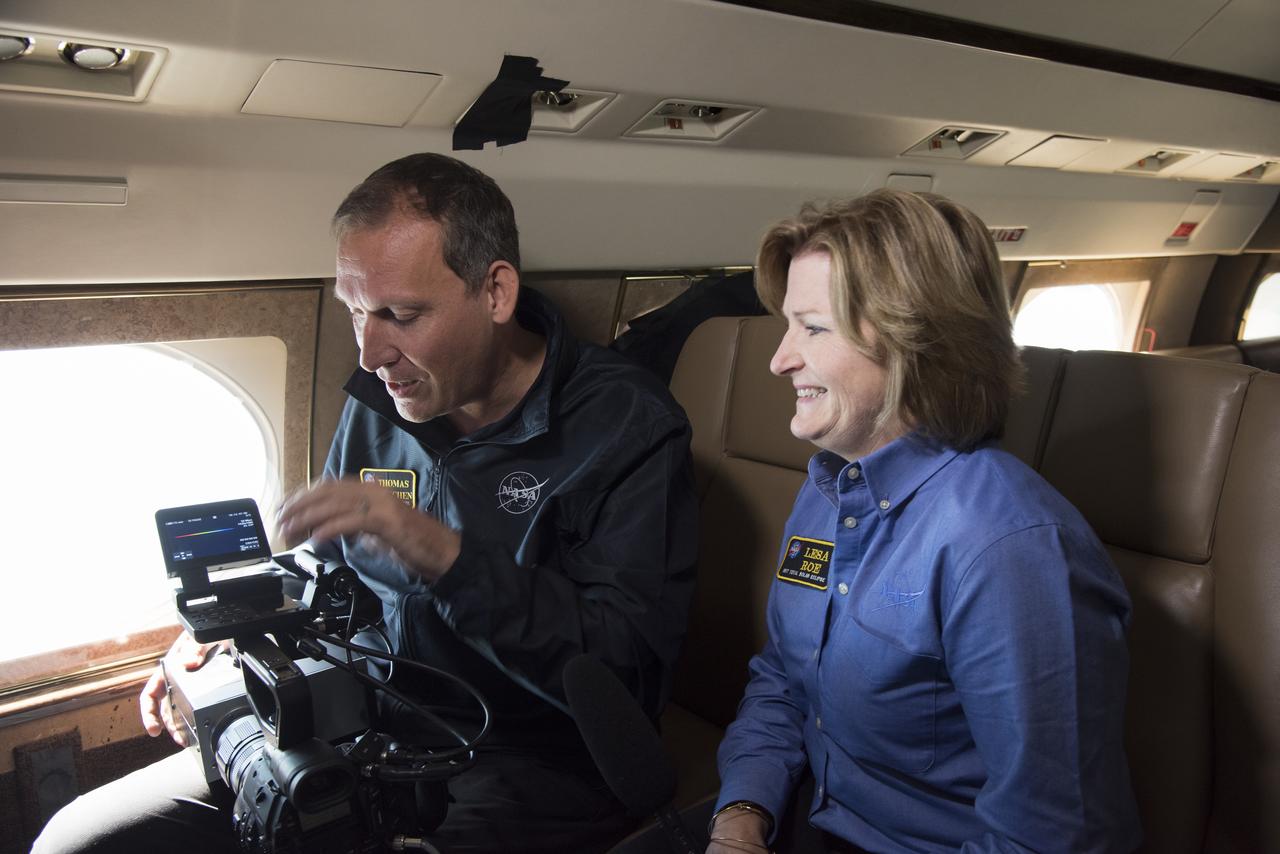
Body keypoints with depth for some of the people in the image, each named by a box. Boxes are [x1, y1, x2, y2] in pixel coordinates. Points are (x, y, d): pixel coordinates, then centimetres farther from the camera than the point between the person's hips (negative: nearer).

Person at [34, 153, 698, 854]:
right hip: (363, 734, 6)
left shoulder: (629, 426, -13)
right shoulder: (373, 408, 7)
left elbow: (627, 674, -21)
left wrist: (446, 555, -29)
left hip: (534, 763, -6)